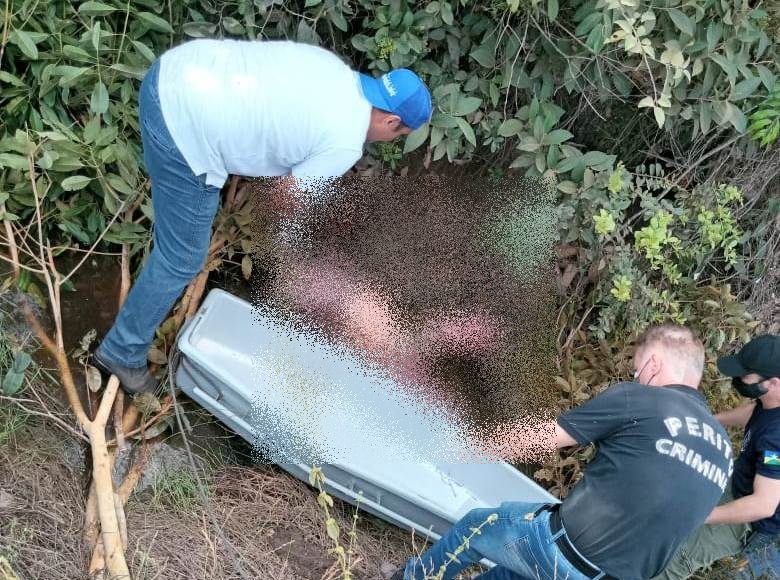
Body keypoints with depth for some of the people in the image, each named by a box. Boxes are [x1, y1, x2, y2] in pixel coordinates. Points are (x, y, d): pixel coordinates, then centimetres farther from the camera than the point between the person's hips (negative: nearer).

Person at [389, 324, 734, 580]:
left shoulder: (635, 399, -12)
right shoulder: (721, 449, 8)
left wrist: (478, 444, 10)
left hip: (566, 548, -6)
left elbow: (540, 438, -6)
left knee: (474, 527, 22)